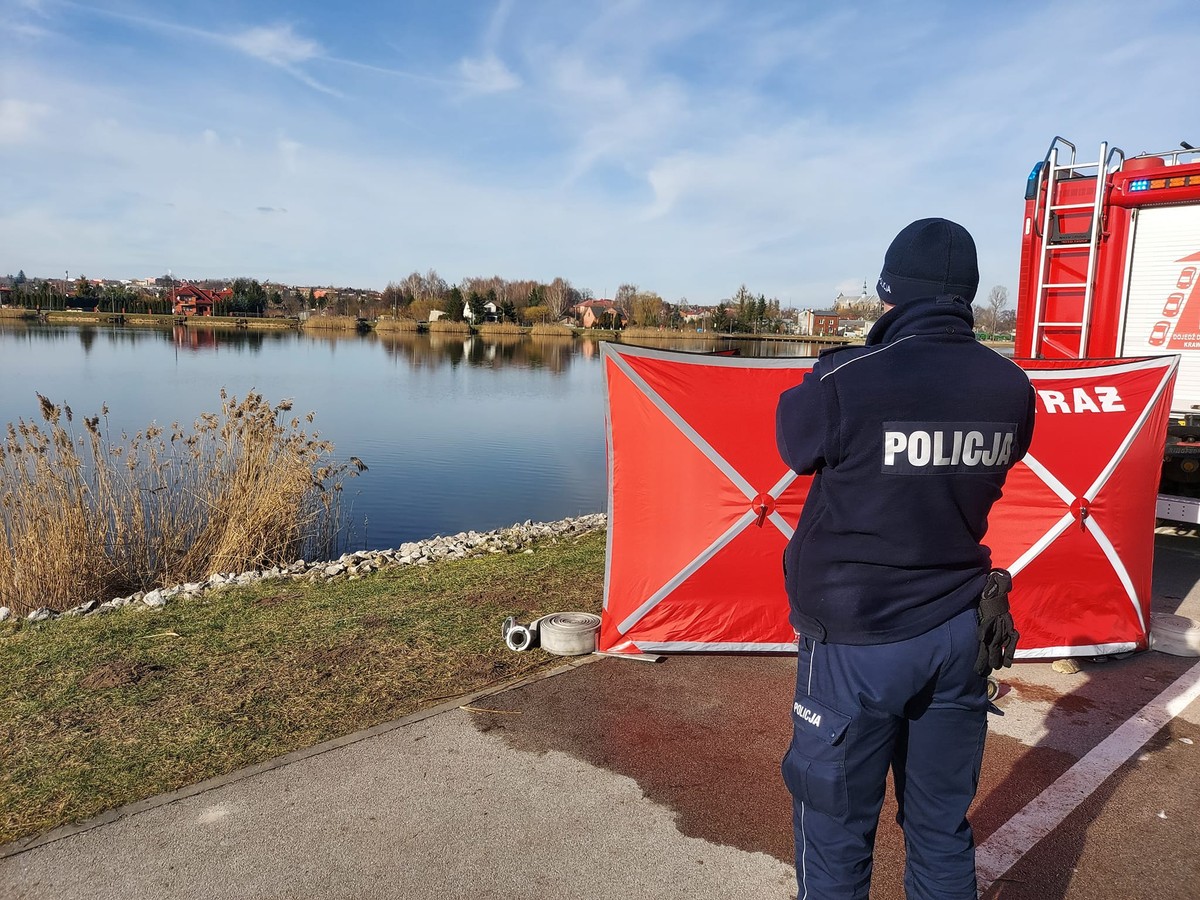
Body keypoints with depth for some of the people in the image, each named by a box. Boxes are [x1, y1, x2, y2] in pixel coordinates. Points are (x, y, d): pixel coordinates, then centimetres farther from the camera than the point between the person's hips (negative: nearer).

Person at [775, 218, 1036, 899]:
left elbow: (794, 441, -2)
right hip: (961, 636, 5)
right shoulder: (1012, 388, -5)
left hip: (859, 642, -5)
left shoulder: (846, 381, -22)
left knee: (837, 830, 12)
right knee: (943, 828, 20)